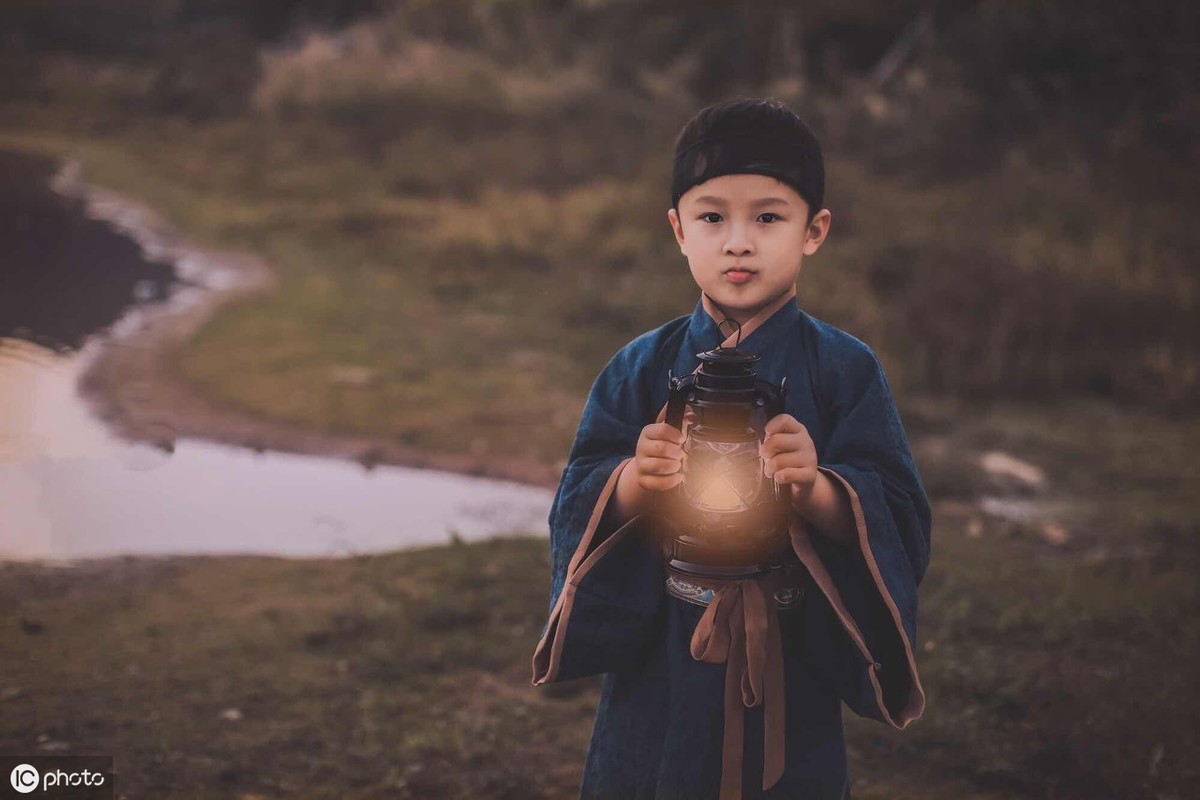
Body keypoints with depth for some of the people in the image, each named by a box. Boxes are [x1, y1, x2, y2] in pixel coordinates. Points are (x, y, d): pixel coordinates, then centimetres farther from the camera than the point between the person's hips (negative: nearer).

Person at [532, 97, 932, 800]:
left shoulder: (846, 371, -5)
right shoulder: (641, 370, -1)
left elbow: (901, 526, -11)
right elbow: (575, 514, -5)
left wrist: (815, 491, -30)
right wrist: (634, 482, -25)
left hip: (792, 687, -1)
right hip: (656, 682, 1)